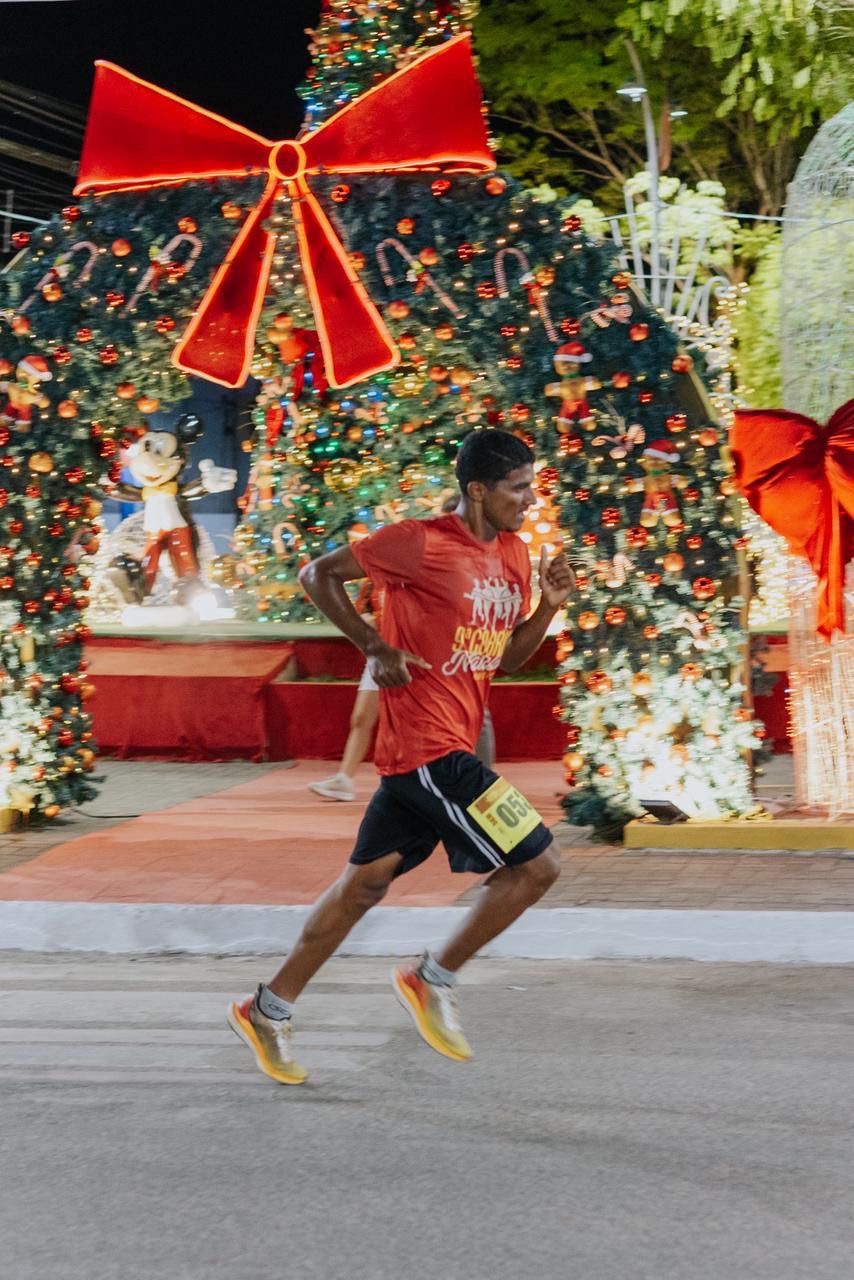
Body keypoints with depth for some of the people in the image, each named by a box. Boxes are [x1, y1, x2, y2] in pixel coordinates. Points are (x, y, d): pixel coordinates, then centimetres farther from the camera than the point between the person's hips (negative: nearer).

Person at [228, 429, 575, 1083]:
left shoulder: (515, 555, 11)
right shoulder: (419, 544, -13)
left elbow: (508, 657, 19)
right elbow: (318, 575, -5)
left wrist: (550, 605, 2)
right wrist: (376, 646, -11)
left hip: (450, 746, 9)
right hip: (428, 742, -9)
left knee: (366, 882, 14)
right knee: (538, 863, -9)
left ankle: (270, 1010, 22)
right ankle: (435, 979, 5)